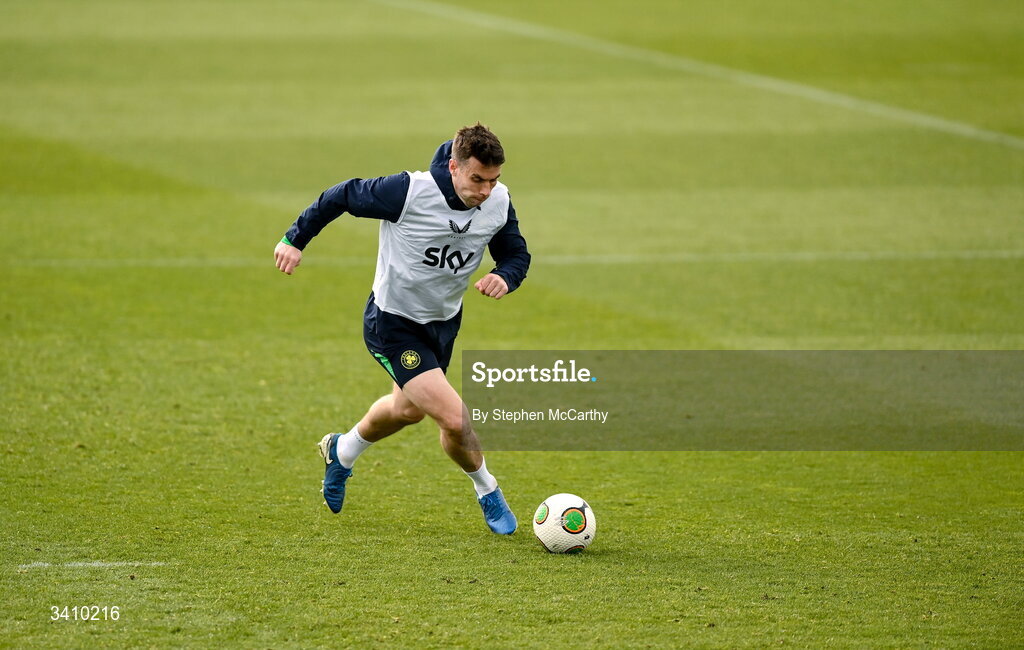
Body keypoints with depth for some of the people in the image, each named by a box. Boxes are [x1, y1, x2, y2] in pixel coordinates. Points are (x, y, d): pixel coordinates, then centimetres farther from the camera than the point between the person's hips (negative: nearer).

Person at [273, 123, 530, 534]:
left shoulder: (499, 201, -15)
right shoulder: (408, 192, -31)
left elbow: (516, 254, 0)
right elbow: (344, 196, -15)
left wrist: (504, 278, -23)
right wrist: (295, 240, -9)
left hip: (444, 321, 7)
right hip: (392, 326, -7)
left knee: (409, 409, 30)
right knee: (454, 418, -19)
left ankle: (342, 451, 59)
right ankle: (488, 492, 11)